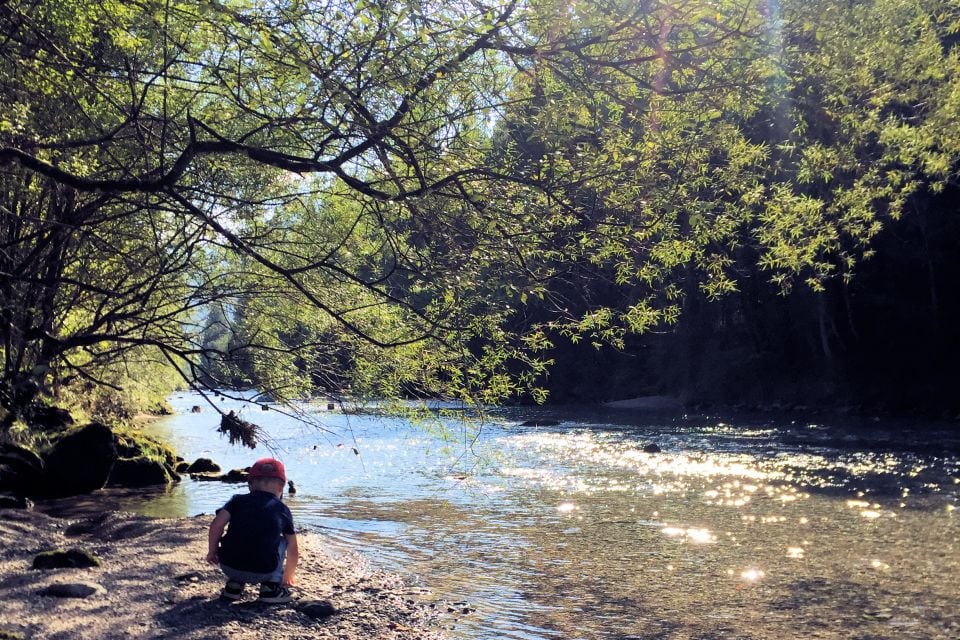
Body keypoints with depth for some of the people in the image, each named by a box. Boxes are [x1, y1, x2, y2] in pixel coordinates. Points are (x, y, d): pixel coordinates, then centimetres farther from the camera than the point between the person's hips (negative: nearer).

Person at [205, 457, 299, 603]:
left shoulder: (238, 500, 13)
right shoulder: (283, 510, 13)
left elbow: (217, 524, -1)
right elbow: (293, 551, 19)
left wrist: (212, 552, 15)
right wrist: (288, 575, 36)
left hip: (228, 567, 2)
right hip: (263, 572, -2)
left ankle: (234, 585, 22)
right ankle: (271, 588, 15)